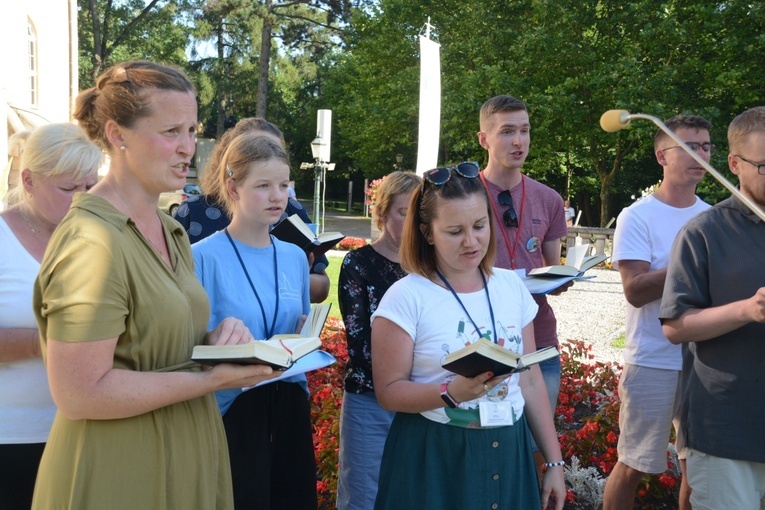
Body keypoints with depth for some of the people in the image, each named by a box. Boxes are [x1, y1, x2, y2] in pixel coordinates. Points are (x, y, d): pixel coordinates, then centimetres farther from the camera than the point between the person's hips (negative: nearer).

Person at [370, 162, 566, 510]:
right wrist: (451, 393, -28)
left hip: (508, 454, 4)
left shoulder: (512, 287, 3)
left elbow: (531, 380, 8)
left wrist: (554, 460, 8)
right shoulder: (406, 297, -12)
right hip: (434, 460, -4)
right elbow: (389, 391, -12)